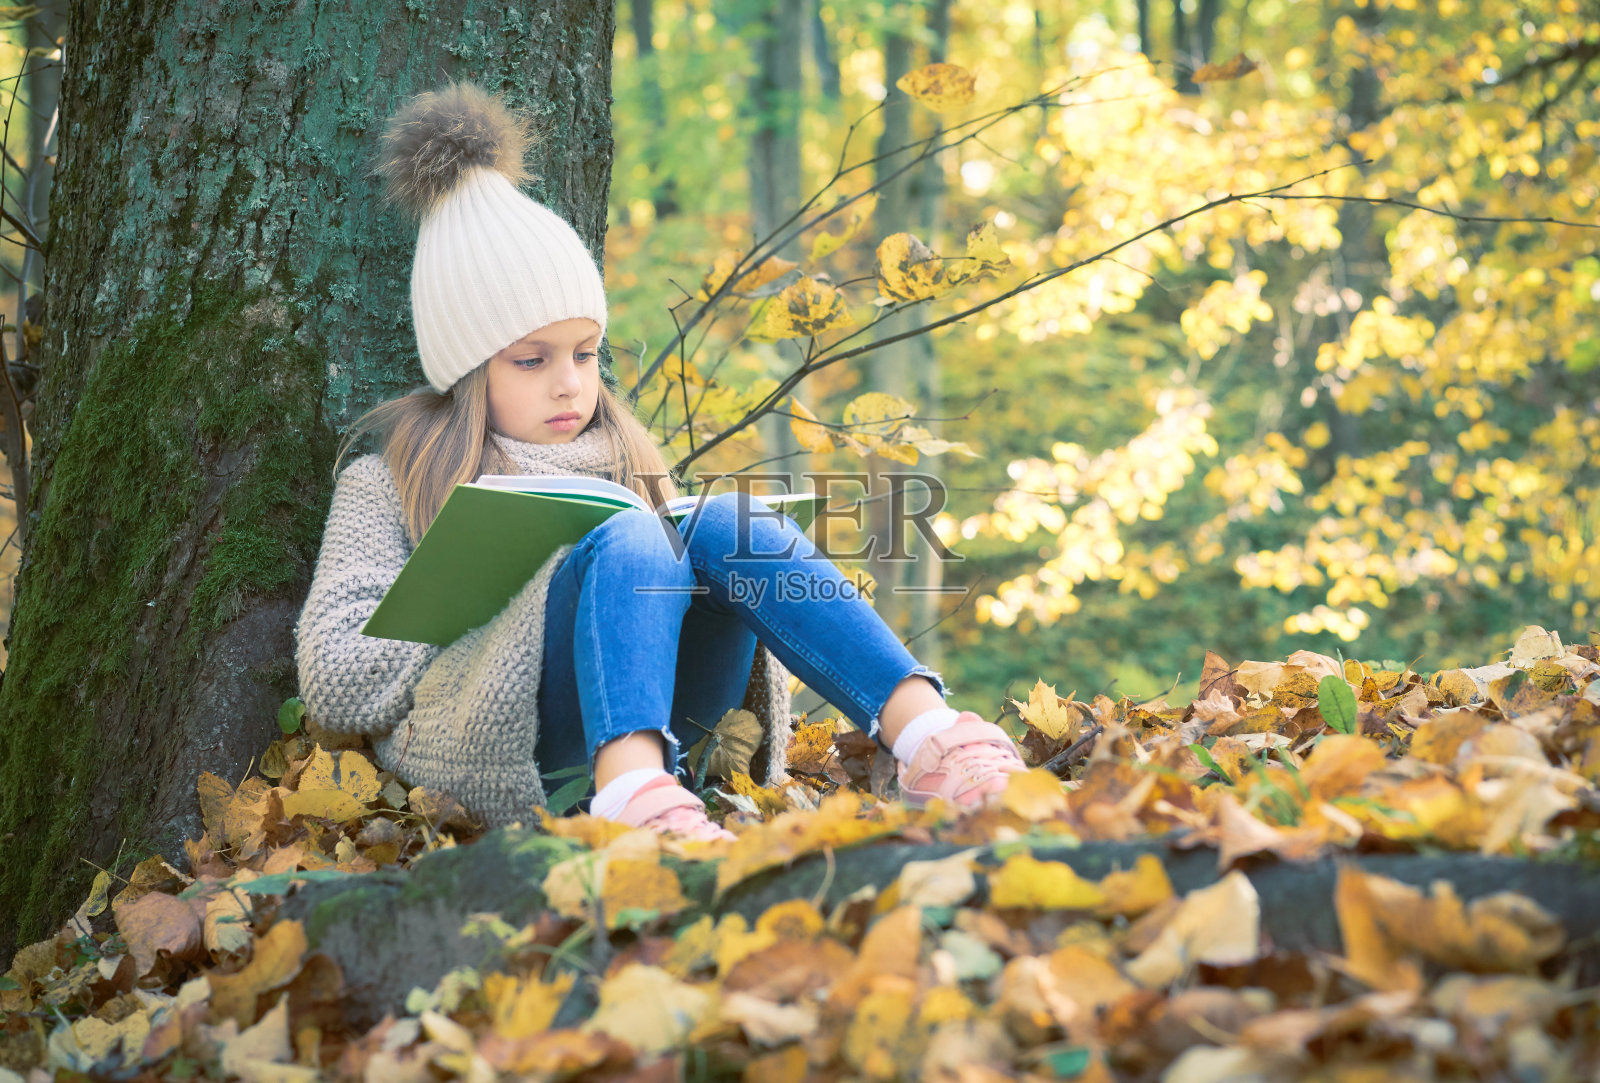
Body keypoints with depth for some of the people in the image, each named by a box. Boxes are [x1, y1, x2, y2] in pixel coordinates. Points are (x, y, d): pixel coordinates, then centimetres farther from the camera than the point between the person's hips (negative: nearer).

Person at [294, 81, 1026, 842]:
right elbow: (333, 680, 4)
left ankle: (931, 738, -43)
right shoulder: (388, 480, 17)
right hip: (488, 752, -4)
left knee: (727, 523, -21)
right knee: (628, 539, -30)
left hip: (653, 732, 4)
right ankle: (633, 799, -59)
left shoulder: (622, 462, 30)